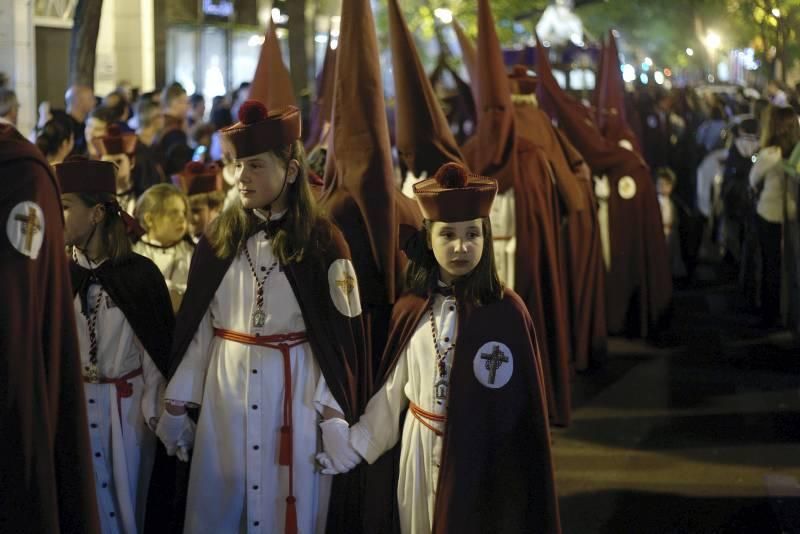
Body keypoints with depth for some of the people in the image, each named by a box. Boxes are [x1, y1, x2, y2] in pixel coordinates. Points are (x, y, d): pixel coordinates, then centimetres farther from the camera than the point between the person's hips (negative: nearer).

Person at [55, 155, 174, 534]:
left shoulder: (140, 273, -7)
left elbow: (157, 346, -3)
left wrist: (155, 408, -5)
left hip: (129, 405, -2)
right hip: (72, 404, 2)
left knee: (128, 498, 8)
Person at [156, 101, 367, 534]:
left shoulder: (321, 243, -5)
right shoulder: (219, 238, 5)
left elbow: (339, 337, -6)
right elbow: (196, 326, 6)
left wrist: (335, 419, -11)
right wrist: (176, 404, 4)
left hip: (294, 393, -3)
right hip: (225, 392, 3)